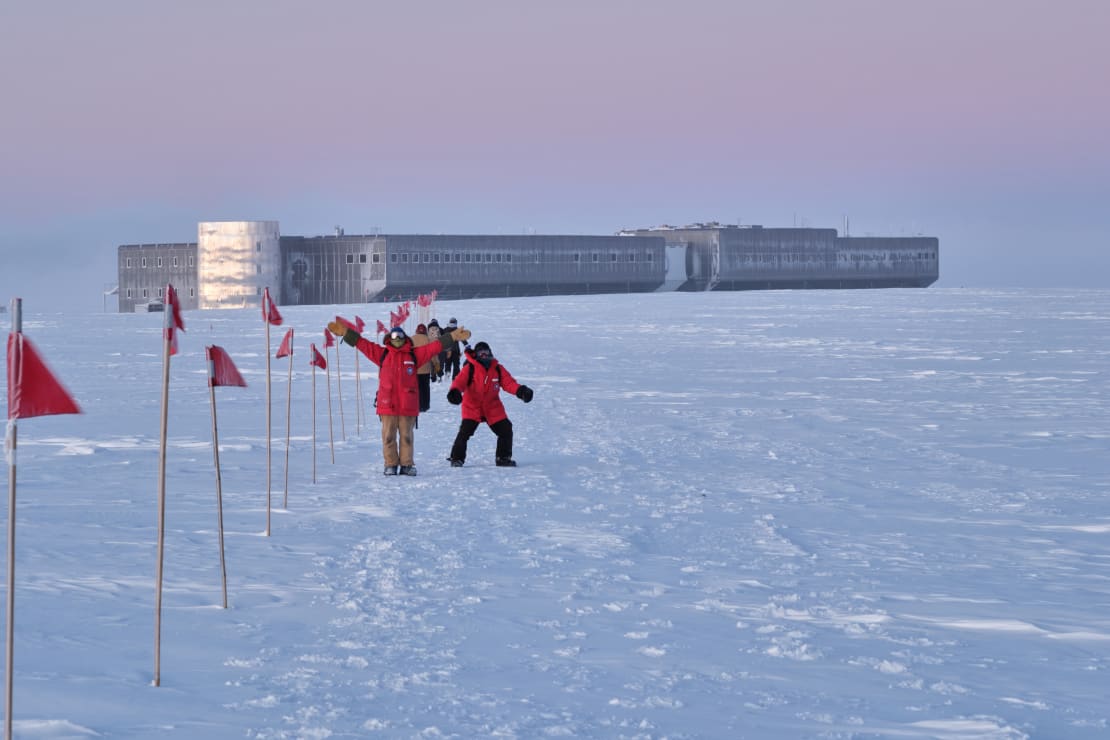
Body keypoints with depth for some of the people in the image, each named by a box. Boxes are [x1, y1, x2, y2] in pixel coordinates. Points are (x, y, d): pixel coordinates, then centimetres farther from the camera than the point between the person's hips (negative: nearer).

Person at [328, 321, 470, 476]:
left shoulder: (414, 354, 8)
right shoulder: (382, 354, 9)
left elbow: (435, 347, 7)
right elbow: (362, 343, 8)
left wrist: (452, 337, 3)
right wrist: (345, 333, 4)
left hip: (408, 403, 0)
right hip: (387, 403, 0)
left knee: (406, 435, 6)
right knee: (388, 435, 2)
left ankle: (406, 464, 12)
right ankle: (391, 465, 9)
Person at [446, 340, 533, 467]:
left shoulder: (498, 369, 0)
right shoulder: (470, 368, -11)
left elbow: (509, 382, -5)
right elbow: (460, 381, -22)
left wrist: (520, 390, -25)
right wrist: (455, 391, -45)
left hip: (493, 409, 4)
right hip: (472, 408, -4)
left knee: (506, 431, 5)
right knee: (465, 432, -17)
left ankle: (503, 457, 23)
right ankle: (457, 458, -3)